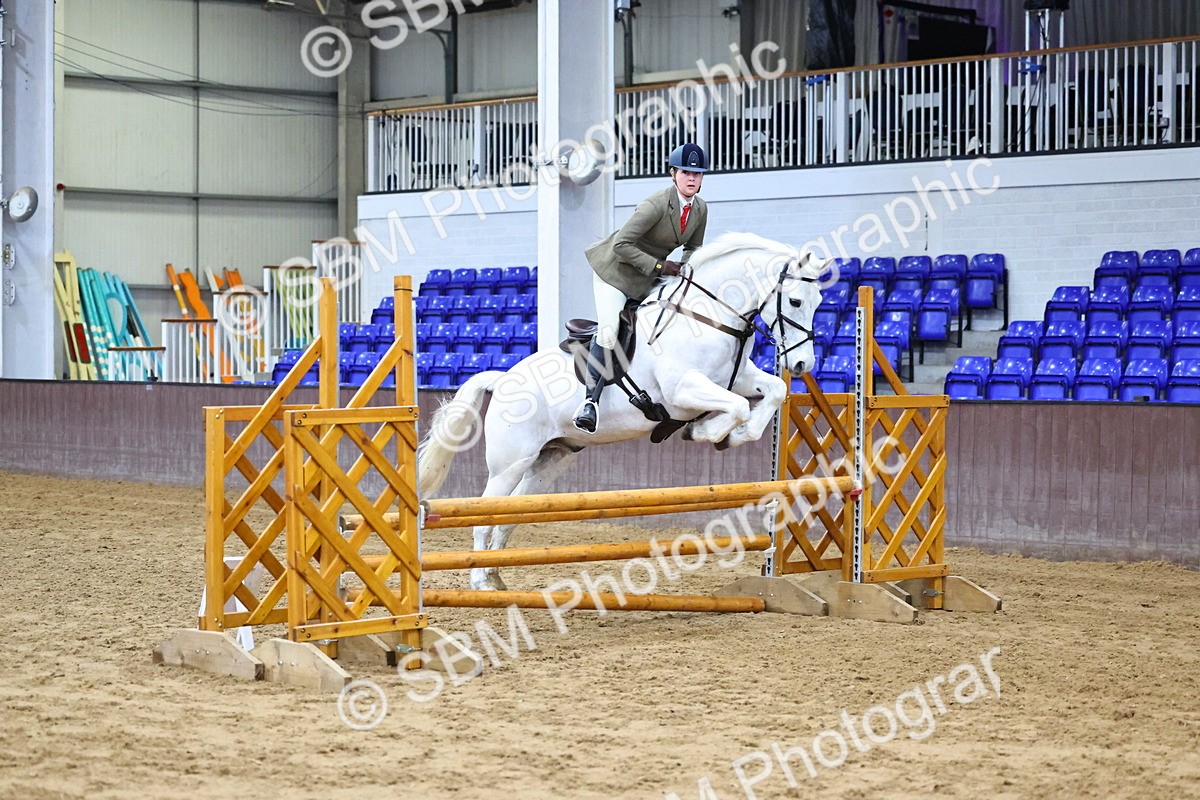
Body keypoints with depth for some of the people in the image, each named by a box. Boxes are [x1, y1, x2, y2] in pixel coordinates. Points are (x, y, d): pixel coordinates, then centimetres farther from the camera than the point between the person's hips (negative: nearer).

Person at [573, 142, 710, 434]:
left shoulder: (700, 209, -5)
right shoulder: (656, 205, -28)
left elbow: (693, 248, 11)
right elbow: (621, 245, -30)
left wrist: (685, 266, -11)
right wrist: (659, 266, -28)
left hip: (649, 278, 8)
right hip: (615, 270, -8)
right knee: (608, 334, -19)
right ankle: (591, 399, -15)